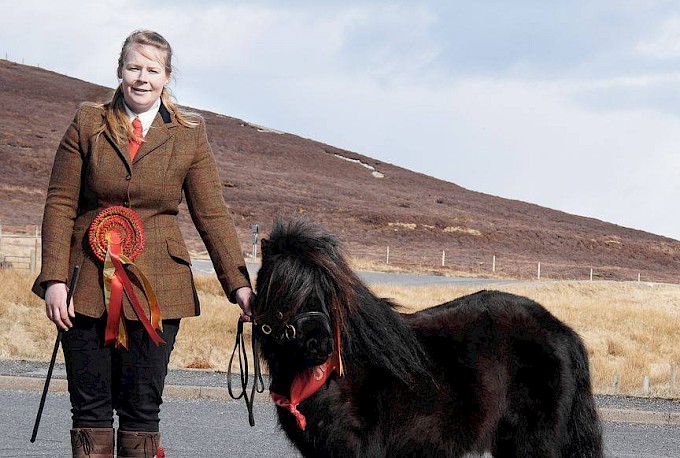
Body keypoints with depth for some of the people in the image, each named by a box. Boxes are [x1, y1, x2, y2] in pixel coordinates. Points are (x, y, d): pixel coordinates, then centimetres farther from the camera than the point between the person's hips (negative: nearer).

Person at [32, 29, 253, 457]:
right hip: (89, 286, 0)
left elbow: (213, 215, 4)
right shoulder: (88, 124, 5)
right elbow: (60, 204, 2)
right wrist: (55, 279, -7)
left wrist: (240, 285, -5)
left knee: (142, 408, 1)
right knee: (91, 408, 2)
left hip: (155, 289, 0)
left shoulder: (189, 136, 6)